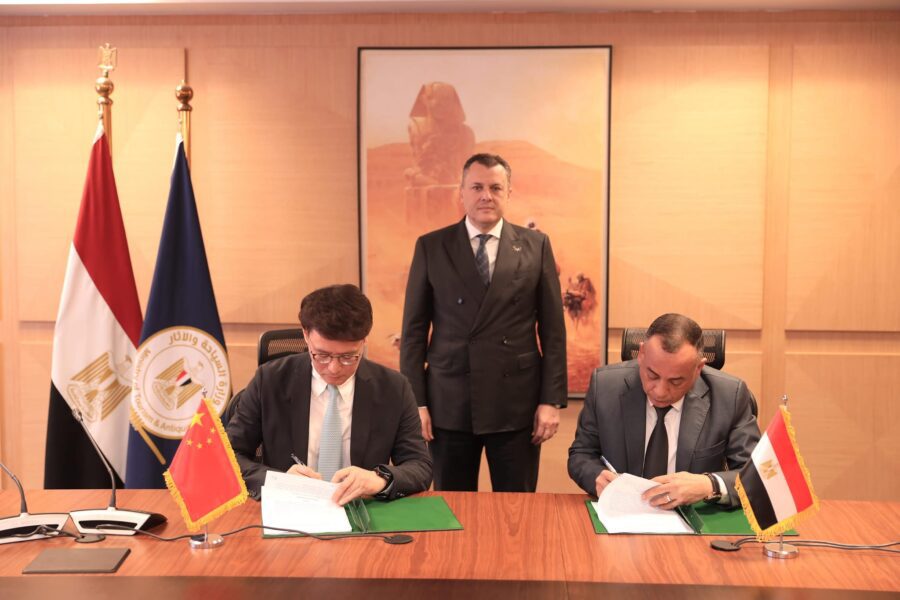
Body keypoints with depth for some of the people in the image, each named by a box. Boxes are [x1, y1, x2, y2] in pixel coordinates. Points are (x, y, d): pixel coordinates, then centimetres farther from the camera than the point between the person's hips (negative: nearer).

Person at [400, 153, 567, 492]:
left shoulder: (535, 246, 3)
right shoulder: (431, 247, 3)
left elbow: (552, 329, 3)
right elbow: (414, 329, 3)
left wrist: (552, 400, -2)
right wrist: (415, 401, -3)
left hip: (517, 404, 0)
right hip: (449, 404, 0)